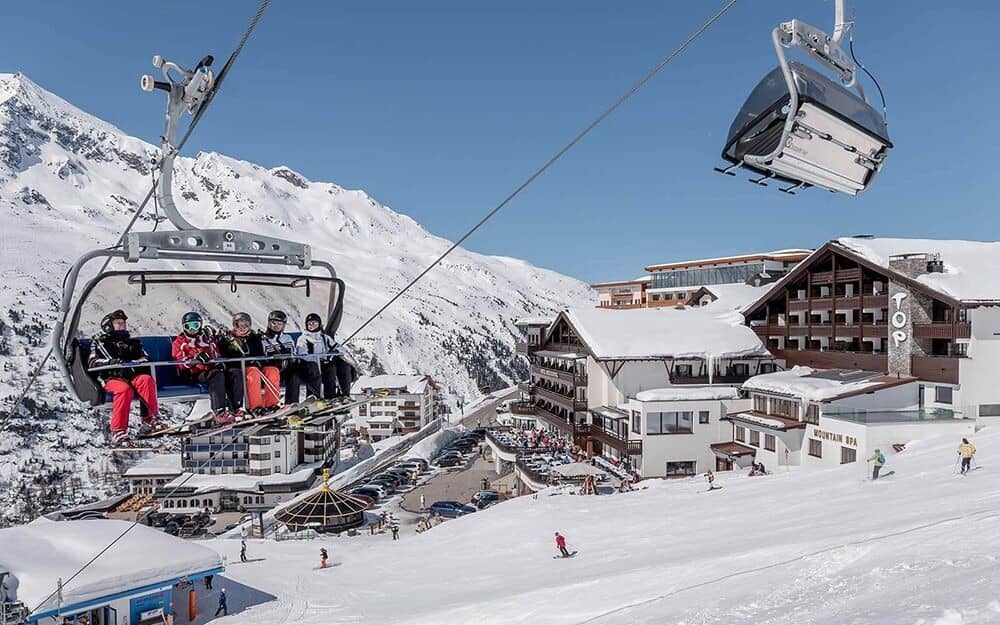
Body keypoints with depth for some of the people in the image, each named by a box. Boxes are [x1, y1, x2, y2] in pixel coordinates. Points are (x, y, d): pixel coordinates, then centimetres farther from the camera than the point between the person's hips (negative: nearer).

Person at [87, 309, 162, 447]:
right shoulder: (99, 343, 20)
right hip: (111, 378, -3)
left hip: (132, 376, 3)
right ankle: (118, 433, -40)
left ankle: (149, 420, -35)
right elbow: (92, 363, 4)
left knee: (146, 379, -32)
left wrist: (132, 363, -8)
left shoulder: (132, 342, 29)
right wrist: (111, 362, -16)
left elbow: (145, 359, 15)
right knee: (124, 389, -37)